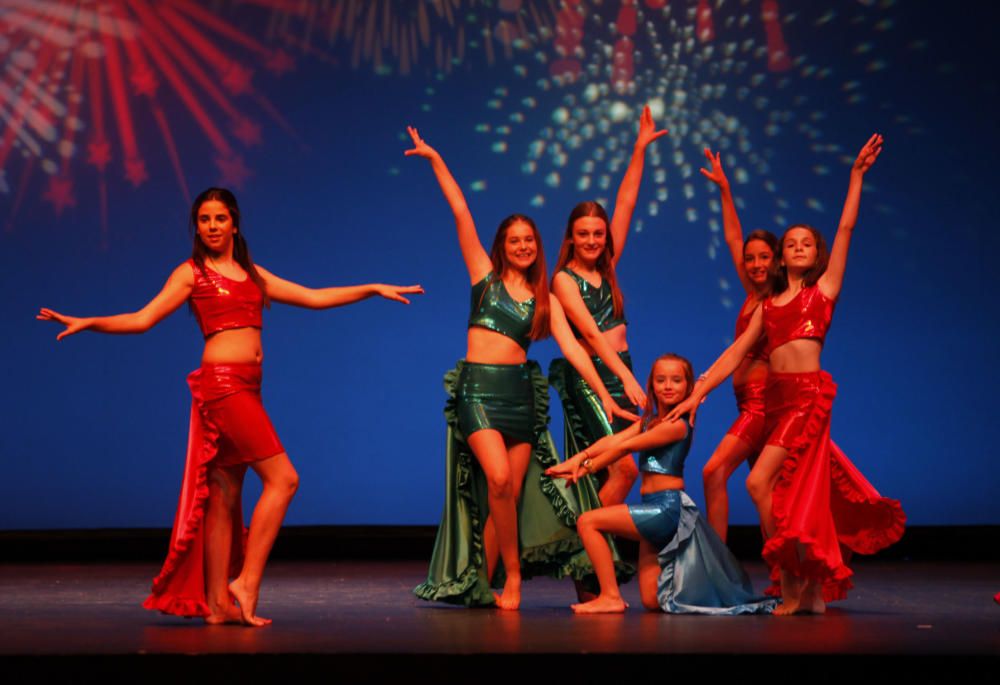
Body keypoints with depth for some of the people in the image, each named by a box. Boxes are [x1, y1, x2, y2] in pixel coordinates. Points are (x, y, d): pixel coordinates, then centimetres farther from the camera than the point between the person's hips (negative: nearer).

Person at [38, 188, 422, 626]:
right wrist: (88, 323, -15)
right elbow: (142, 319, -2)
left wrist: (373, 289, 21)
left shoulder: (252, 274, 20)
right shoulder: (191, 273, 4)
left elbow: (314, 298, 23)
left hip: (246, 388, 6)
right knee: (282, 478, -13)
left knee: (225, 496, 5)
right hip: (221, 381, -6)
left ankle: (218, 603, 7)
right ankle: (246, 580, -9)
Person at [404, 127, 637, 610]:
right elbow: (460, 212, 4)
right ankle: (512, 575, -4)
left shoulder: (544, 299, 14)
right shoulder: (485, 275, 8)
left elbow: (571, 348, 6)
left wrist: (604, 395, -3)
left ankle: (478, 587, 9)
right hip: (478, 388, -3)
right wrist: (435, 160, 1)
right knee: (499, 479, -20)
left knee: (510, 496, -1)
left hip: (521, 392, 3)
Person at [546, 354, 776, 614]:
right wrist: (579, 458, -14)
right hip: (655, 509, 9)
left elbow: (625, 447, -9)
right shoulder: (648, 421, 16)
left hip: (667, 507, -8)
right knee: (652, 602, 6)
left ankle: (611, 596, -10)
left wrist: (586, 467, -3)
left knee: (588, 521, -14)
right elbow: (614, 439, 1)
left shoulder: (677, 425, -10)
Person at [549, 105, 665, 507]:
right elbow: (590, 332, -18)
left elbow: (626, 204, 9)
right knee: (625, 467, -16)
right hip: (588, 375, -7)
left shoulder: (606, 269, 10)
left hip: (620, 371, 7)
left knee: (602, 471, 7)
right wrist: (627, 379, -27)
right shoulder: (564, 279, -7)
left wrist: (640, 149, 8)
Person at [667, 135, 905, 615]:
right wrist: (698, 392, 6)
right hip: (776, 397, 5)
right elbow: (735, 353, 14)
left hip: (810, 394, -5)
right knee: (797, 490, 6)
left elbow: (846, 227, 2)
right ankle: (810, 590, 14)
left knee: (760, 482, -15)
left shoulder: (824, 289, 7)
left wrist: (857, 174, 0)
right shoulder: (768, 306, 18)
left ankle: (794, 584, -7)